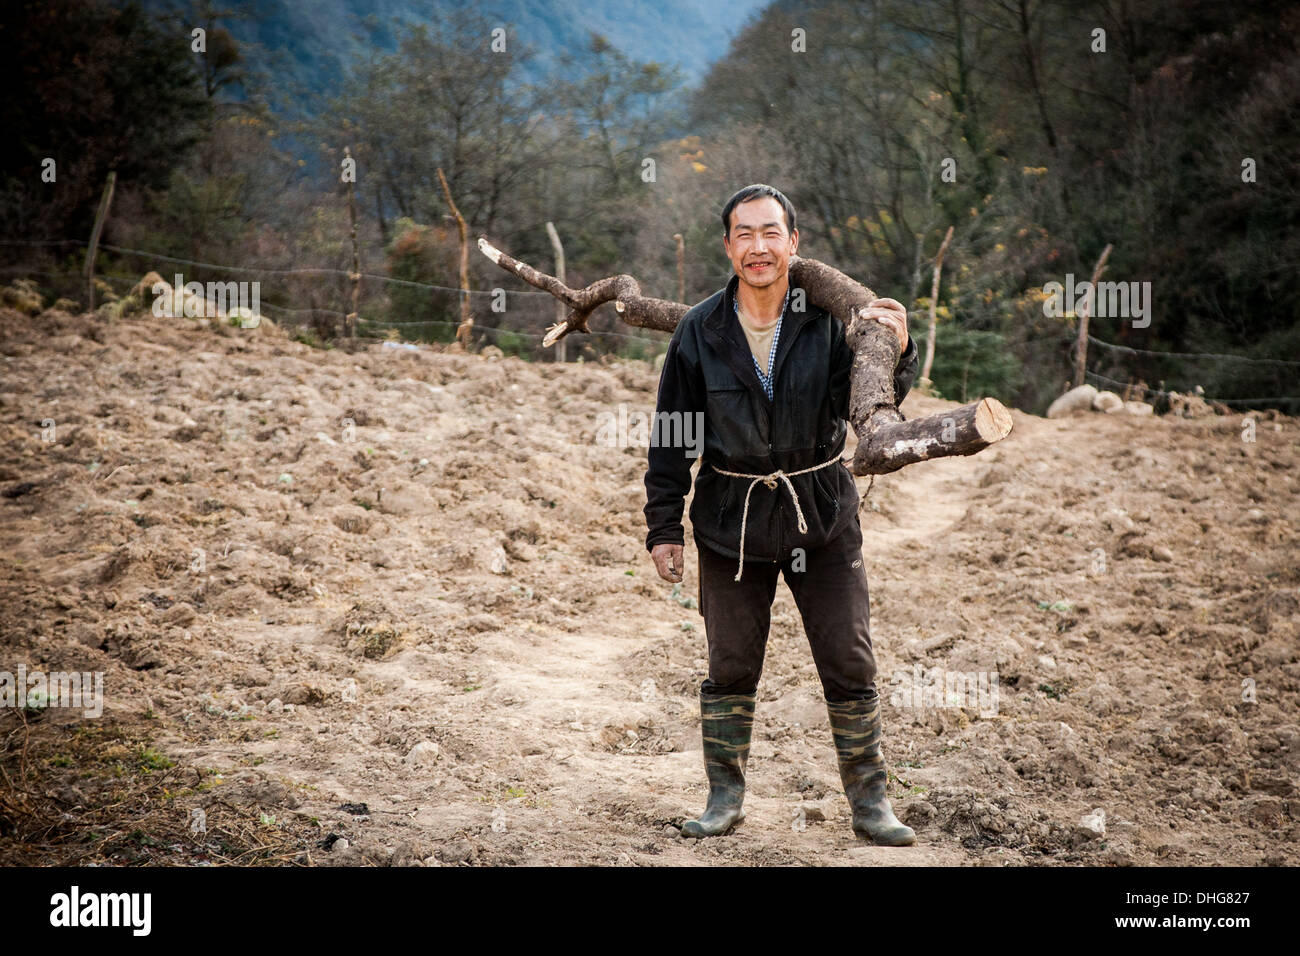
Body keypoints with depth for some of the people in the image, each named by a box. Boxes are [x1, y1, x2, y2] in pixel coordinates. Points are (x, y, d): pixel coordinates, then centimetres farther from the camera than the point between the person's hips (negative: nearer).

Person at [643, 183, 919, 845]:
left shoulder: (829, 319, -6)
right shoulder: (699, 332, -4)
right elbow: (671, 437, 2)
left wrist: (895, 356, -27)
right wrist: (663, 527, 0)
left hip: (821, 515, 0)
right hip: (731, 518, 1)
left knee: (849, 663, 3)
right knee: (730, 666, 9)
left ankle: (869, 801, 17)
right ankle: (725, 797, 24)